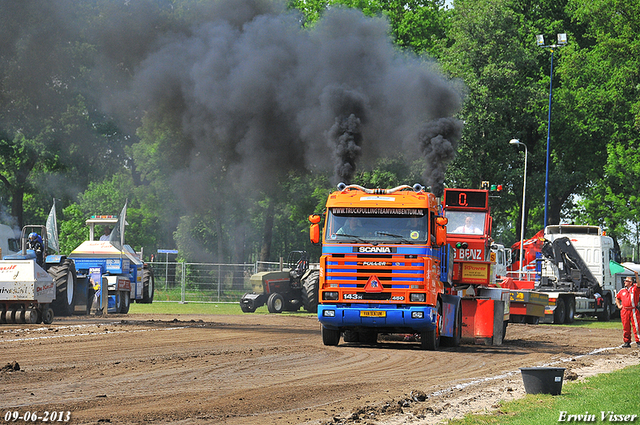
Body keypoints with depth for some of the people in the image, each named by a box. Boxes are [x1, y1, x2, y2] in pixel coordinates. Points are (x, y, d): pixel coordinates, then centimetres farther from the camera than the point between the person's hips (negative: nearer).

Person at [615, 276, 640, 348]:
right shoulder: (622, 291, 16)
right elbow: (617, 298, 31)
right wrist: (619, 305, 17)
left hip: (633, 311, -4)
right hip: (624, 311, 4)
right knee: (626, 327, 5)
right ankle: (627, 342, 12)